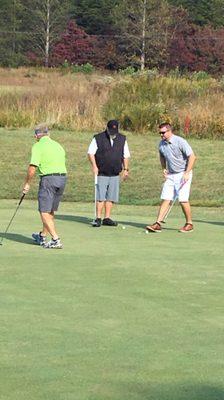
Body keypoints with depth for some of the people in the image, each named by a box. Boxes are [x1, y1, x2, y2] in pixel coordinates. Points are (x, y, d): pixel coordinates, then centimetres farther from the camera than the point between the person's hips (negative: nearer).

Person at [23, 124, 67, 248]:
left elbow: (32, 167, -12)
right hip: (62, 177, 7)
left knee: (44, 212, -3)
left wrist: (27, 183, -1)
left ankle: (56, 240, -13)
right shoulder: (58, 145, 17)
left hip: (48, 179, -7)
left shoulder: (38, 146, -5)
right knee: (50, 211, 19)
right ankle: (42, 236, 34)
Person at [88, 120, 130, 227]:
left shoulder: (122, 139, 10)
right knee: (100, 197, -8)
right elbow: (90, 153, -1)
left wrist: (125, 169, 10)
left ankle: (107, 218, 9)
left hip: (115, 174, 4)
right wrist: (94, 166, -11)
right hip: (101, 174, -4)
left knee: (111, 197, 4)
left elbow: (126, 156, 17)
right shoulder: (98, 138, -2)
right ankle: (98, 218, -4)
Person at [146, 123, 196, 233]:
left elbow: (192, 157, -16)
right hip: (170, 175, 6)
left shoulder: (180, 142, -15)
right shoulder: (161, 144, 5)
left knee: (183, 200, -9)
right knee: (165, 199, 0)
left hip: (183, 174, -6)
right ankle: (158, 224, -3)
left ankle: (189, 224, 5)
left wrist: (187, 173, -18)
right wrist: (164, 169, 10)